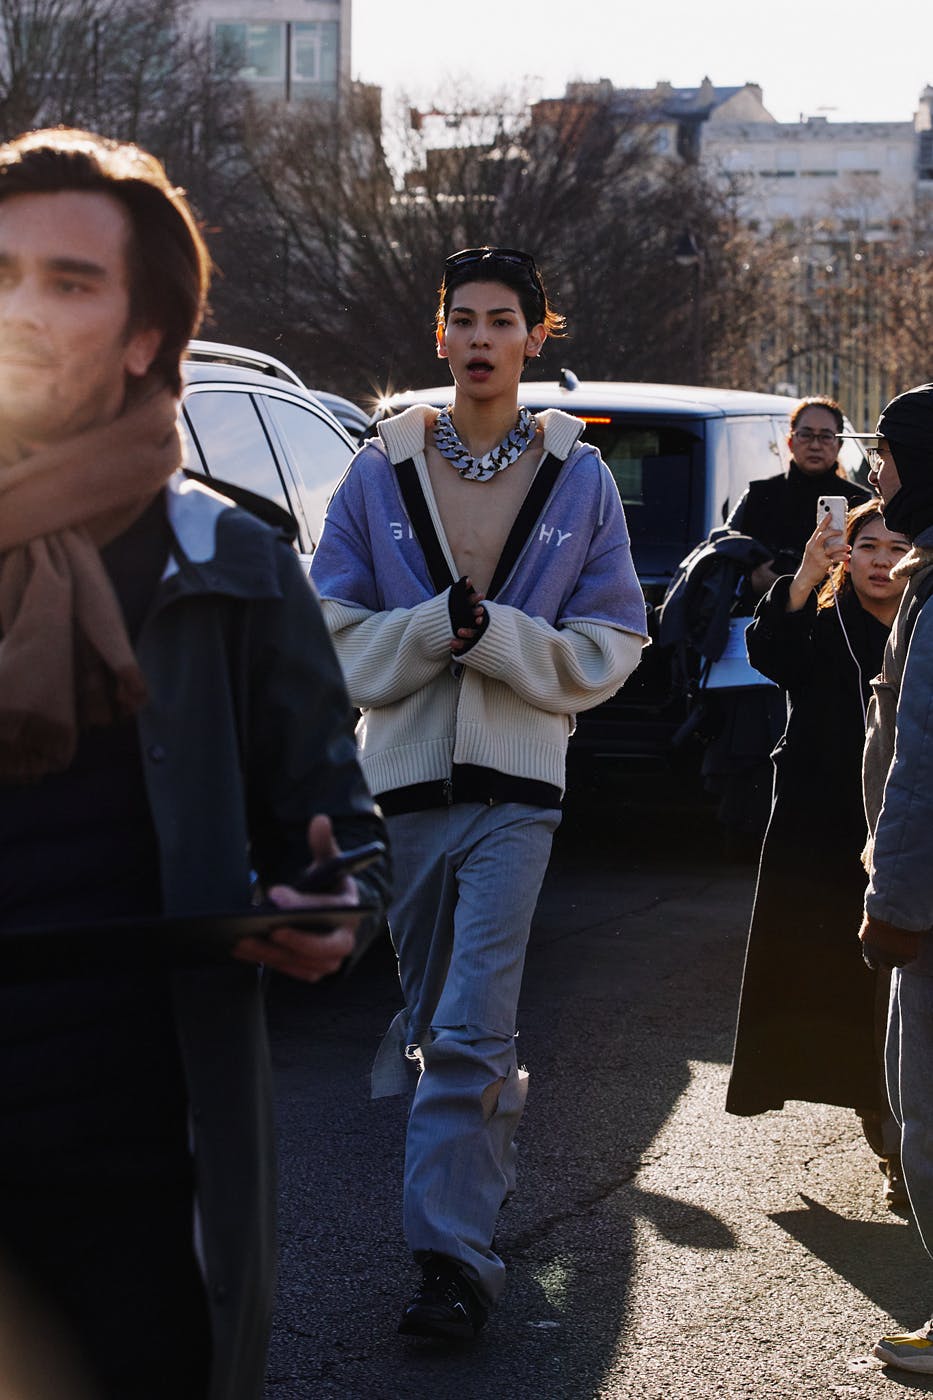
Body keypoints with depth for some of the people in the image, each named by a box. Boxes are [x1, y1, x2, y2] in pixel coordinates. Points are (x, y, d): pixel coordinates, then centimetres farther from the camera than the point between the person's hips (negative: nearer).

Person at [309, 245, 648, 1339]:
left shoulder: (579, 480, 4)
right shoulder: (380, 475, 6)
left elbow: (607, 650, 3)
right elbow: (337, 636, 3)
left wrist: (490, 631, -13)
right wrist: (436, 626, -15)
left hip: (516, 785, -3)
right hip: (402, 775, 3)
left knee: (469, 1027, -13)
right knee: (434, 1013, 14)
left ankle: (453, 1256, -14)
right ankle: (496, 1127, 41)